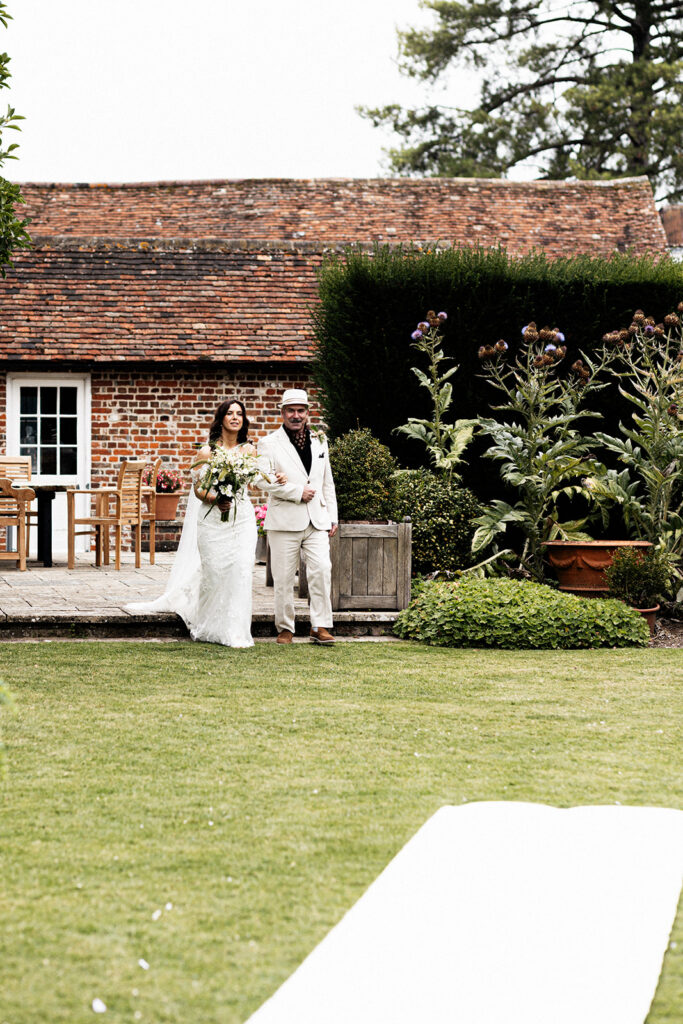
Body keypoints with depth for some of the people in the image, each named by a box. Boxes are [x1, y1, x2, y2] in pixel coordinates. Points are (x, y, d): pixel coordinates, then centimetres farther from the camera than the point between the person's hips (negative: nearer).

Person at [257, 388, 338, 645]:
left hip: (317, 521, 3)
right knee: (284, 577, 0)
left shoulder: (319, 442, 17)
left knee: (322, 570, -11)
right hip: (284, 521, -3)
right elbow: (264, 480, -11)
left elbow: (327, 482, 21)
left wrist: (332, 517, 15)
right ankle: (285, 628, 12)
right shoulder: (269, 443, 1)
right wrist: (298, 492, -12)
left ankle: (320, 626, -5)